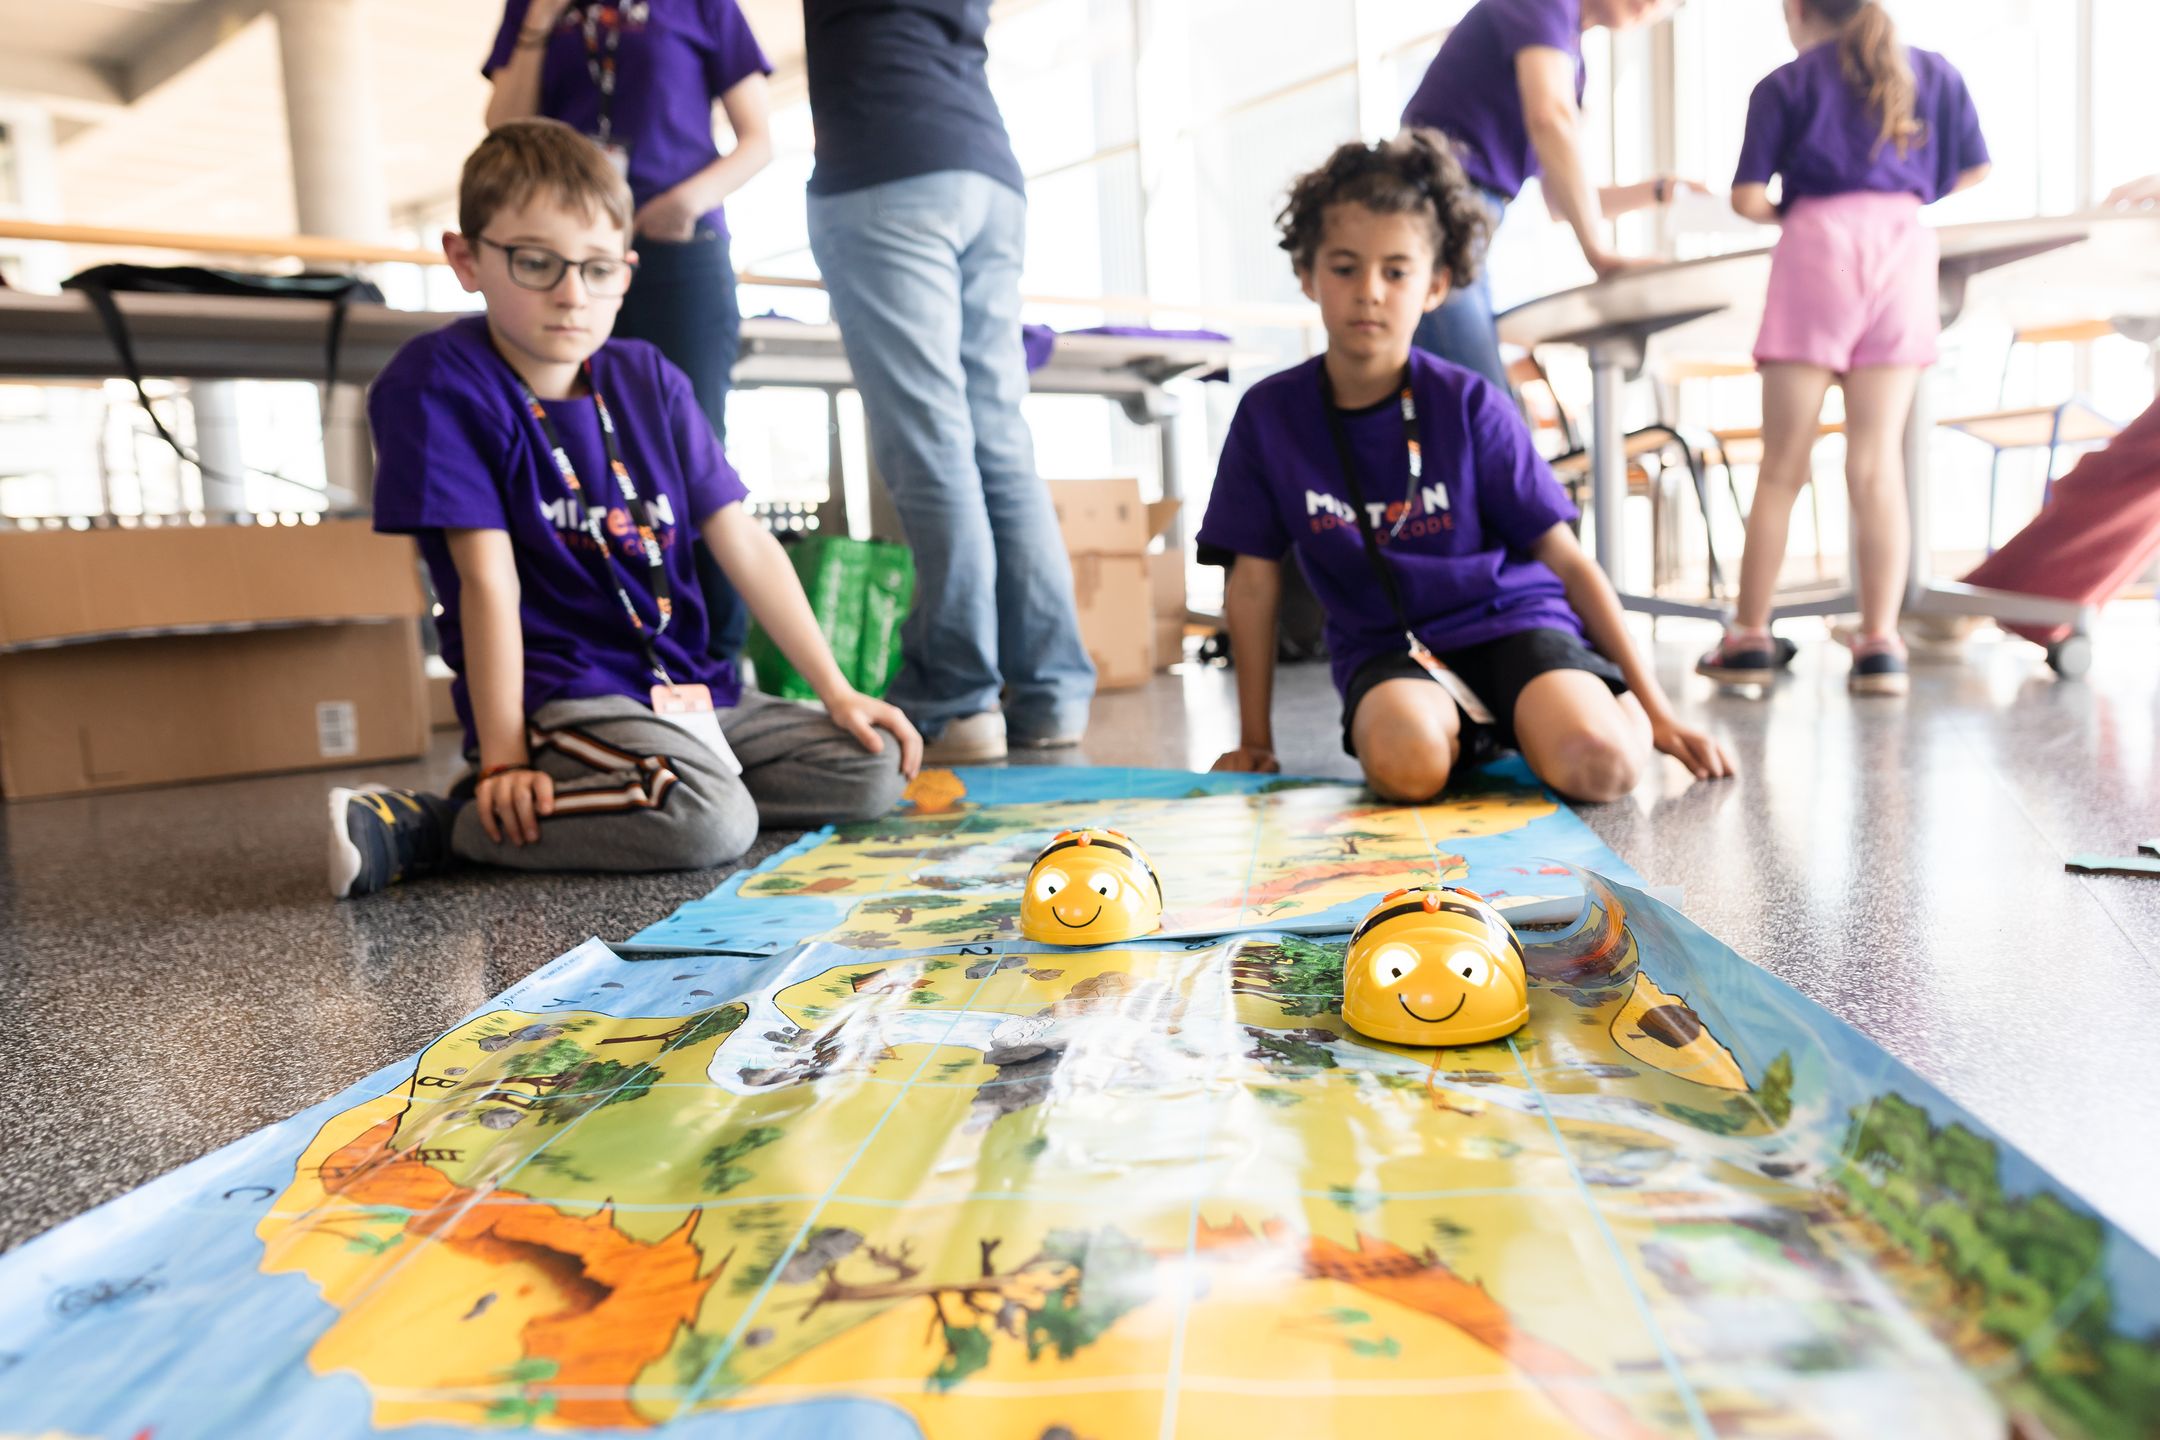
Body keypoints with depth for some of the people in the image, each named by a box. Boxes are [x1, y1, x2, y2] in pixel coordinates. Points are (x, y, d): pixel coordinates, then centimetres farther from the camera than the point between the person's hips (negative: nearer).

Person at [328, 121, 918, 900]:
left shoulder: (648, 381, 8)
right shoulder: (439, 383, -8)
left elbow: (745, 545, 5)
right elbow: (488, 580, -14)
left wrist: (836, 691, 0)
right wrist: (504, 761, -15)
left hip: (685, 689, 8)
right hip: (557, 691, -7)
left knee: (875, 767, -2)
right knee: (708, 821, -32)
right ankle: (429, 826, -13)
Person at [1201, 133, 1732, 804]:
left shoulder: (1469, 406, -7)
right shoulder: (1271, 413, -4)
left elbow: (1568, 562, -3)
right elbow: (1254, 583, 3)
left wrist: (1657, 713, -4)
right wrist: (1254, 741, 5)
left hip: (1509, 617, 0)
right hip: (1387, 647, 1)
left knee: (1598, 765, -29)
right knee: (1406, 762, -34)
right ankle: (1471, 734, 1)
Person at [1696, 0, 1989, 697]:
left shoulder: (1787, 84, 7)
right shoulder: (1935, 73, 19)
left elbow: (1747, 199, -1)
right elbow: (1973, 174, 17)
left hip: (1819, 246, -3)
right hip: (1905, 247, 3)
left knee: (1782, 464, 0)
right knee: (1877, 461, 0)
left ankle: (1749, 637, 2)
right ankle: (1880, 643, -6)